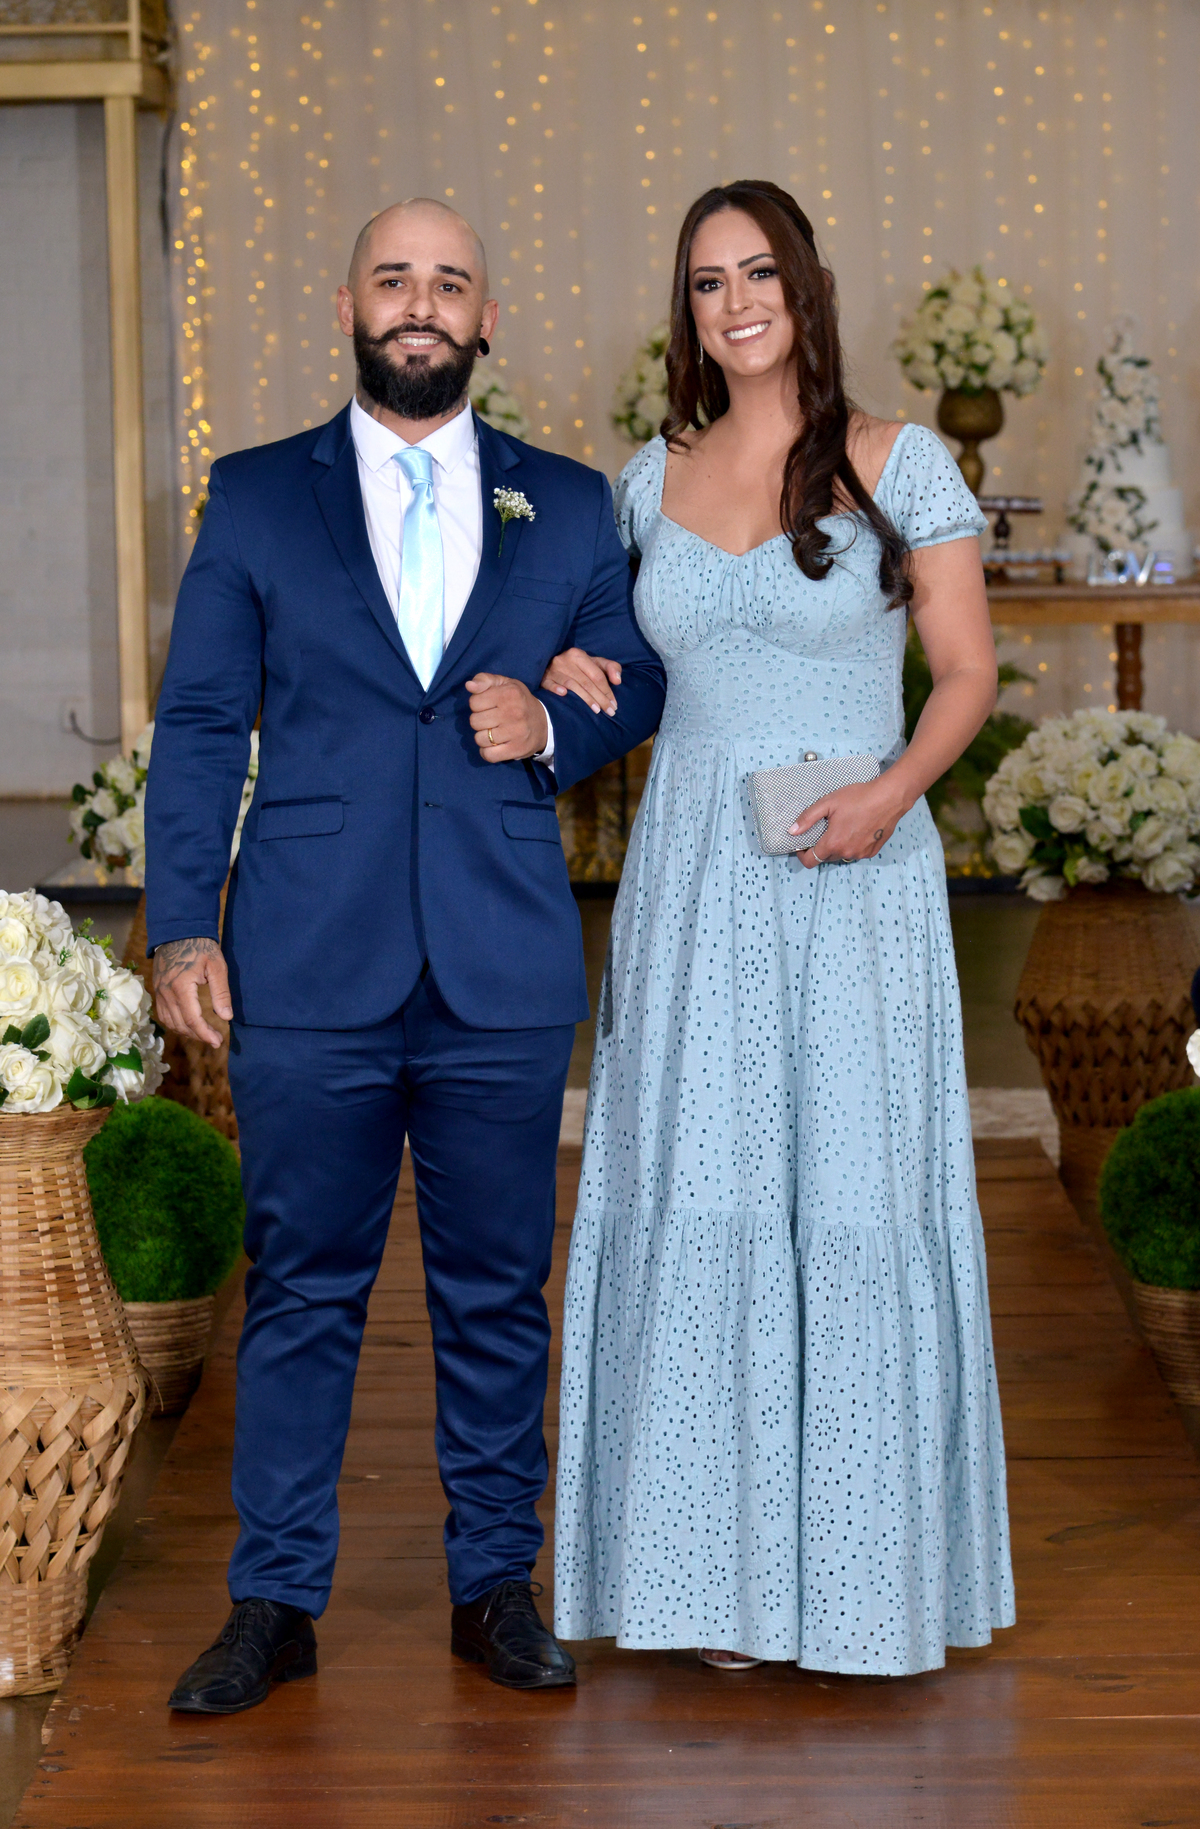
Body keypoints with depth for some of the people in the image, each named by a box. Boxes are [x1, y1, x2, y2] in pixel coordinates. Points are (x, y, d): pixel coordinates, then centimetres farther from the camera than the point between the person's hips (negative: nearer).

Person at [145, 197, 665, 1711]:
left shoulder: (569, 505, 10)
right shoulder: (254, 497, 6)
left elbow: (638, 679, 17)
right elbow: (198, 722, 4)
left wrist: (554, 728, -6)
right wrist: (181, 924, -5)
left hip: (505, 973, 1)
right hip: (310, 967, -1)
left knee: (498, 1291, 8)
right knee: (300, 1289, 5)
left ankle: (493, 1586, 22)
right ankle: (274, 1603, 16)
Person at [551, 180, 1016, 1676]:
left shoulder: (900, 466, -1)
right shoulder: (650, 480, 10)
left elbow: (968, 672, 0)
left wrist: (889, 792, -16)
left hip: (852, 881, -3)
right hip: (690, 881, 3)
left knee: (859, 1198, -2)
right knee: (696, 1203, 3)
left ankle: (864, 1565, 12)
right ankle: (721, 1562, 13)